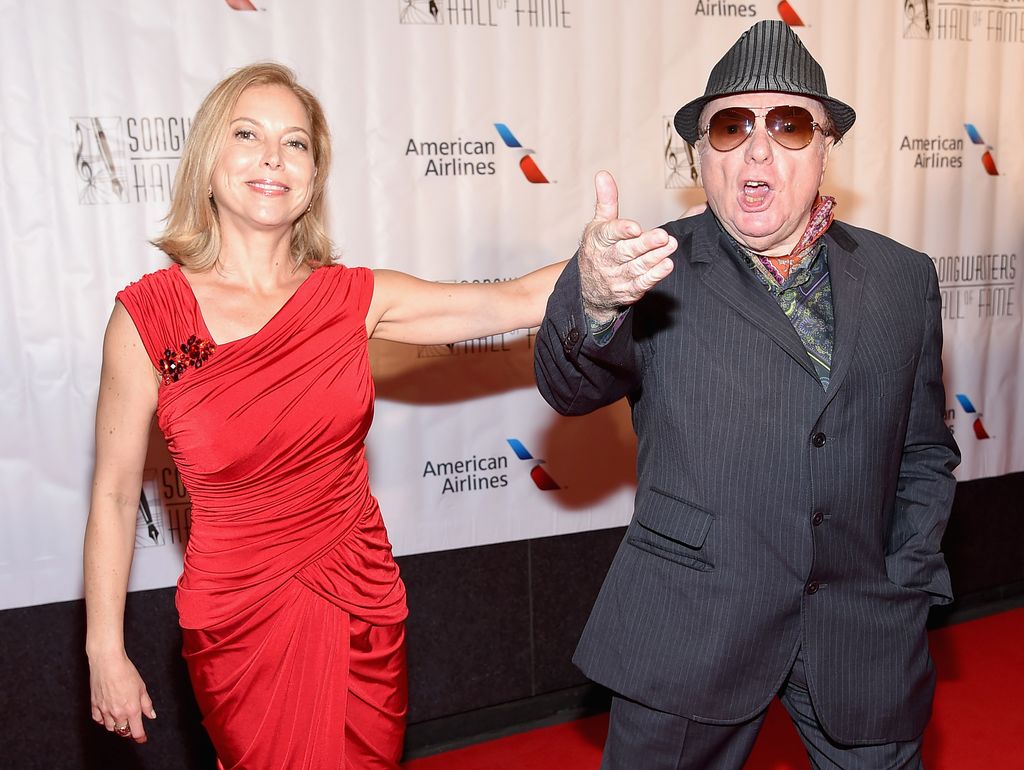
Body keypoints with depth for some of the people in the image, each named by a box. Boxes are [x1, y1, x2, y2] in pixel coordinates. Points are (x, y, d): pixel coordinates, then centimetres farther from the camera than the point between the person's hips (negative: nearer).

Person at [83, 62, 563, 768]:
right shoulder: (148, 317, -14)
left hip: (363, 606, 3)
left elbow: (517, 301, -16)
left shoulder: (353, 298, -8)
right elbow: (114, 497, -6)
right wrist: (106, 655, 0)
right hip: (241, 626, -2)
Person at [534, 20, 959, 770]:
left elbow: (924, 449, 10)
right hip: (688, 634, -2)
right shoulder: (658, 271, -5)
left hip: (864, 638, 3)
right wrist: (594, 301, -40)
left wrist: (906, 585, 2)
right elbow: (569, 387, -20)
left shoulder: (903, 277, 5)